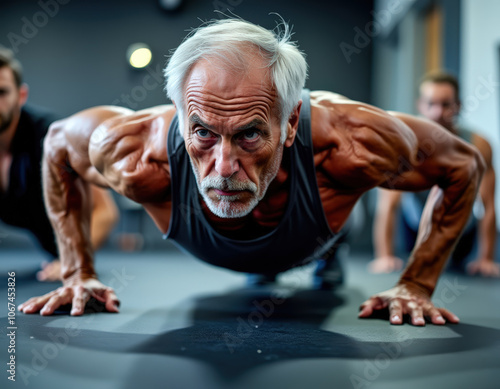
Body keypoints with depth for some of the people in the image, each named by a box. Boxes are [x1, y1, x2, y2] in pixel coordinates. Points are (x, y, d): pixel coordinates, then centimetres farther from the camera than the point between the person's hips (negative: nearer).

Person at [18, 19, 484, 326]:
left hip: (320, 255, 0)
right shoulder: (141, 157, -45)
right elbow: (58, 142, -21)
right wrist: (78, 274, -20)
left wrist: (417, 285, -28)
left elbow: (465, 165, -28)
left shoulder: (348, 145, -48)